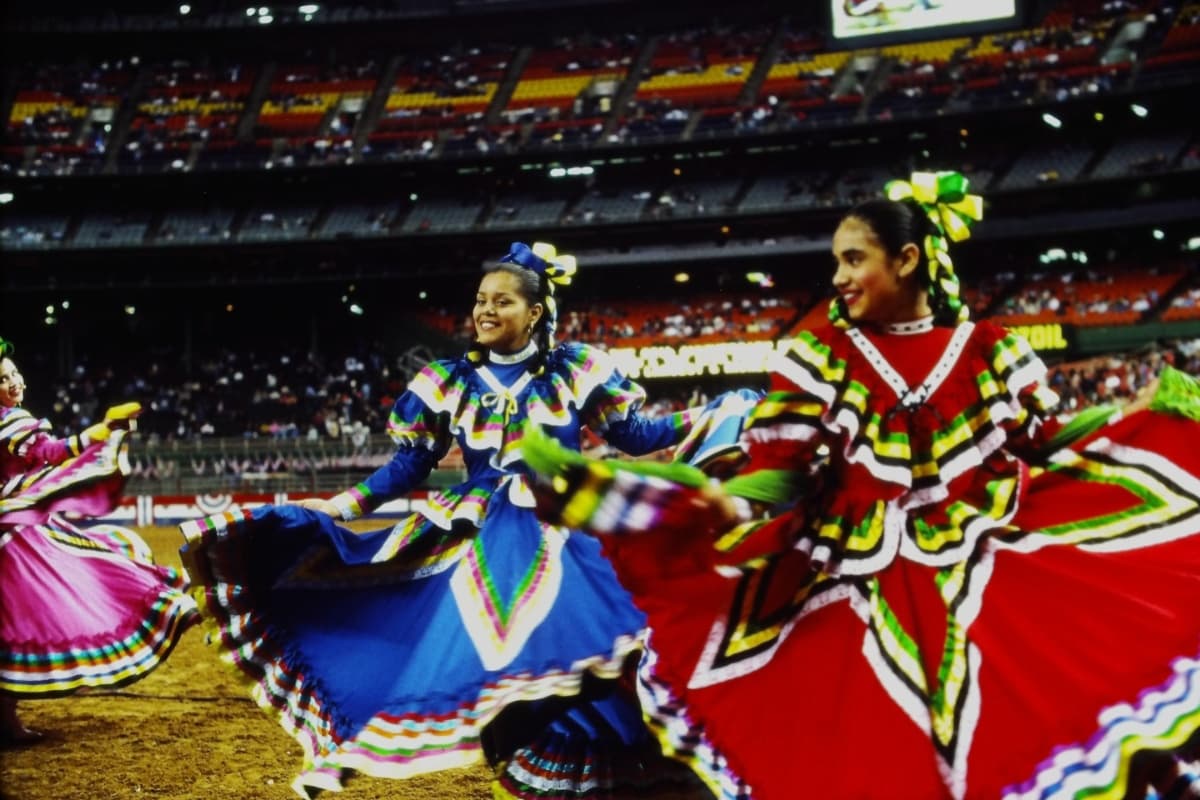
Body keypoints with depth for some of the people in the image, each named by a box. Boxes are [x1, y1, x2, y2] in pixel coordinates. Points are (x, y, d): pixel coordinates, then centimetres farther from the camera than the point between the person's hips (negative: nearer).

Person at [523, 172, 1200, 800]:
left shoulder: (989, 352, 4)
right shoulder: (821, 356, 0)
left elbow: (1044, 443, 11)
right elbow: (782, 466, -4)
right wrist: (732, 500, -25)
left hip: (976, 582, 1)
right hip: (859, 584, -1)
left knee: (993, 743, -1)